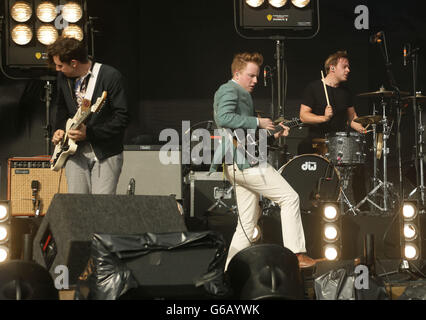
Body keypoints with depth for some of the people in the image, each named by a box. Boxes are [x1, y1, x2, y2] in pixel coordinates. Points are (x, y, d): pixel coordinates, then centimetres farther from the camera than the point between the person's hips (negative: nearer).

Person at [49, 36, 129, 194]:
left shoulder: (110, 76, -13)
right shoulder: (63, 77, 6)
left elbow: (122, 118, -15)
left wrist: (89, 133, -19)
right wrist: (59, 129, 6)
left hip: (105, 153, -5)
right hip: (75, 153, 5)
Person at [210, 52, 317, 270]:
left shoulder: (241, 94, 27)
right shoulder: (229, 90, -5)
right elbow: (223, 118, -23)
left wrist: (272, 134, 17)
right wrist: (258, 122, -18)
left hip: (236, 165, 11)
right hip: (244, 160, -11)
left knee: (248, 222, 11)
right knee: (290, 197, -7)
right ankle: (296, 254, -6)